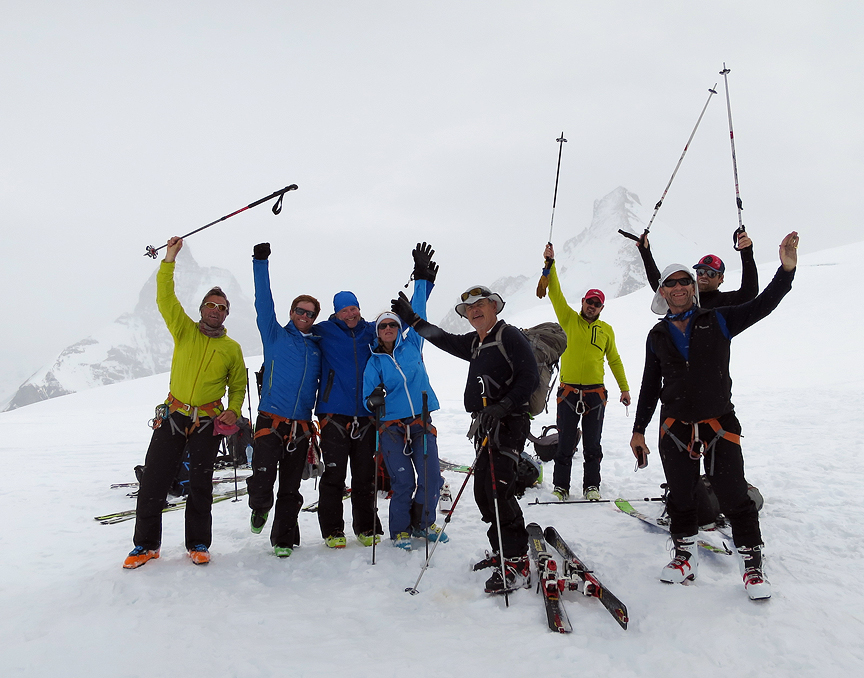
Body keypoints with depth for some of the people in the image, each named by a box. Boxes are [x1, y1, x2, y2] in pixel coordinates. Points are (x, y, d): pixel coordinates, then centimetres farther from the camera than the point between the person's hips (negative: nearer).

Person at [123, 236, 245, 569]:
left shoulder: (232, 348, 7)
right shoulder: (185, 331, 6)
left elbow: (238, 384, 13)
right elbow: (165, 299, -5)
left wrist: (233, 411, -5)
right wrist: (170, 259, -11)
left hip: (208, 422, 0)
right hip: (173, 415, 0)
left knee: (201, 485, 6)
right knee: (153, 480, 1)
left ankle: (198, 544, 20)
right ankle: (146, 544, 17)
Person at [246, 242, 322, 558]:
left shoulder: (318, 349, 15)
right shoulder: (275, 336, 6)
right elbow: (263, 303, -3)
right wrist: (261, 262, -8)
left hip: (301, 426, 3)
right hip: (270, 421, -3)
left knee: (290, 489, 9)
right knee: (262, 481, -10)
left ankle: (284, 540, 24)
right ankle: (260, 508, 24)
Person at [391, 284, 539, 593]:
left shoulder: (509, 336, -7)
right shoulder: (475, 343, 18)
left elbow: (529, 377, -15)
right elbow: (445, 340, 32)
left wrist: (502, 407, -24)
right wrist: (413, 320, 32)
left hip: (508, 424, -9)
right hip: (486, 427, 9)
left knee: (498, 490, -15)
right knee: (484, 491, 10)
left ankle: (516, 563, -9)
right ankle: (502, 552, 23)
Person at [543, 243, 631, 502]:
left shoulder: (606, 330, 12)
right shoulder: (569, 320, 5)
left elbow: (614, 360, 17)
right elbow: (556, 294, -4)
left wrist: (624, 388, 14)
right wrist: (550, 263, -13)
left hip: (595, 393, 2)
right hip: (568, 392, -2)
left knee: (592, 445, 9)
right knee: (565, 444, 2)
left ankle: (591, 486, 20)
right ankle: (560, 486, 14)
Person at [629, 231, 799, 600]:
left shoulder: (717, 321, 2)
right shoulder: (657, 336, 7)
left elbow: (761, 305, -8)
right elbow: (650, 386, 11)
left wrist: (786, 269, -24)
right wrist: (639, 430, 10)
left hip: (719, 425, -2)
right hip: (675, 428, 2)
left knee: (734, 497, 1)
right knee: (680, 497, 11)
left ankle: (752, 563, 20)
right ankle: (686, 555, 29)